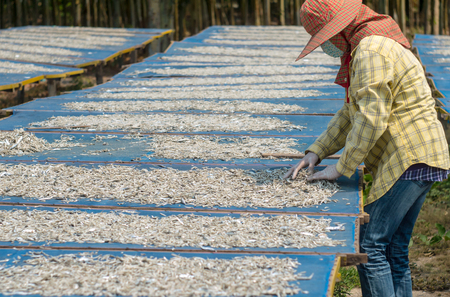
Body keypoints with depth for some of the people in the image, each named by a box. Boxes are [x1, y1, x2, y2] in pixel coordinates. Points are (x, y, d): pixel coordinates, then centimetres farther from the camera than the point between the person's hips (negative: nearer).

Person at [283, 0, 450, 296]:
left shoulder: (371, 51, -15)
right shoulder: (370, 47, 20)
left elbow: (371, 120, -21)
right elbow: (351, 114, 22)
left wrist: (342, 168, -12)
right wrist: (315, 153, 14)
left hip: (411, 159, -10)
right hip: (414, 160, 10)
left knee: (370, 246, -11)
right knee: (394, 252, 11)